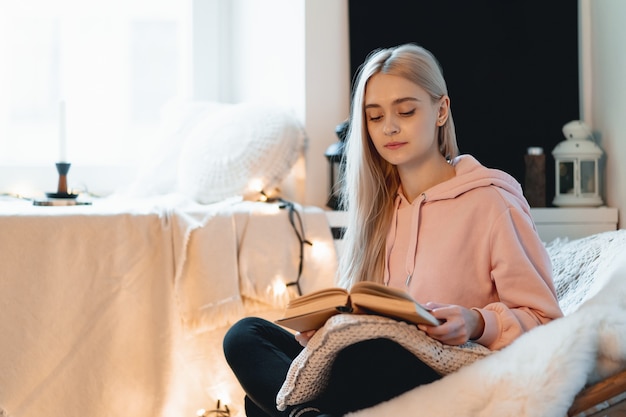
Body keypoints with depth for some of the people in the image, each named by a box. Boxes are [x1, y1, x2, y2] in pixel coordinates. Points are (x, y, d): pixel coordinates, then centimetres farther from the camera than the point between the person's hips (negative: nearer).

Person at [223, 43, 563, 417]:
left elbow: (546, 322, -2)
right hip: (376, 370, 7)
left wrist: (479, 324, -21)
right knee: (244, 334, -15)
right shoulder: (378, 205, 18)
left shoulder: (491, 201, -2)